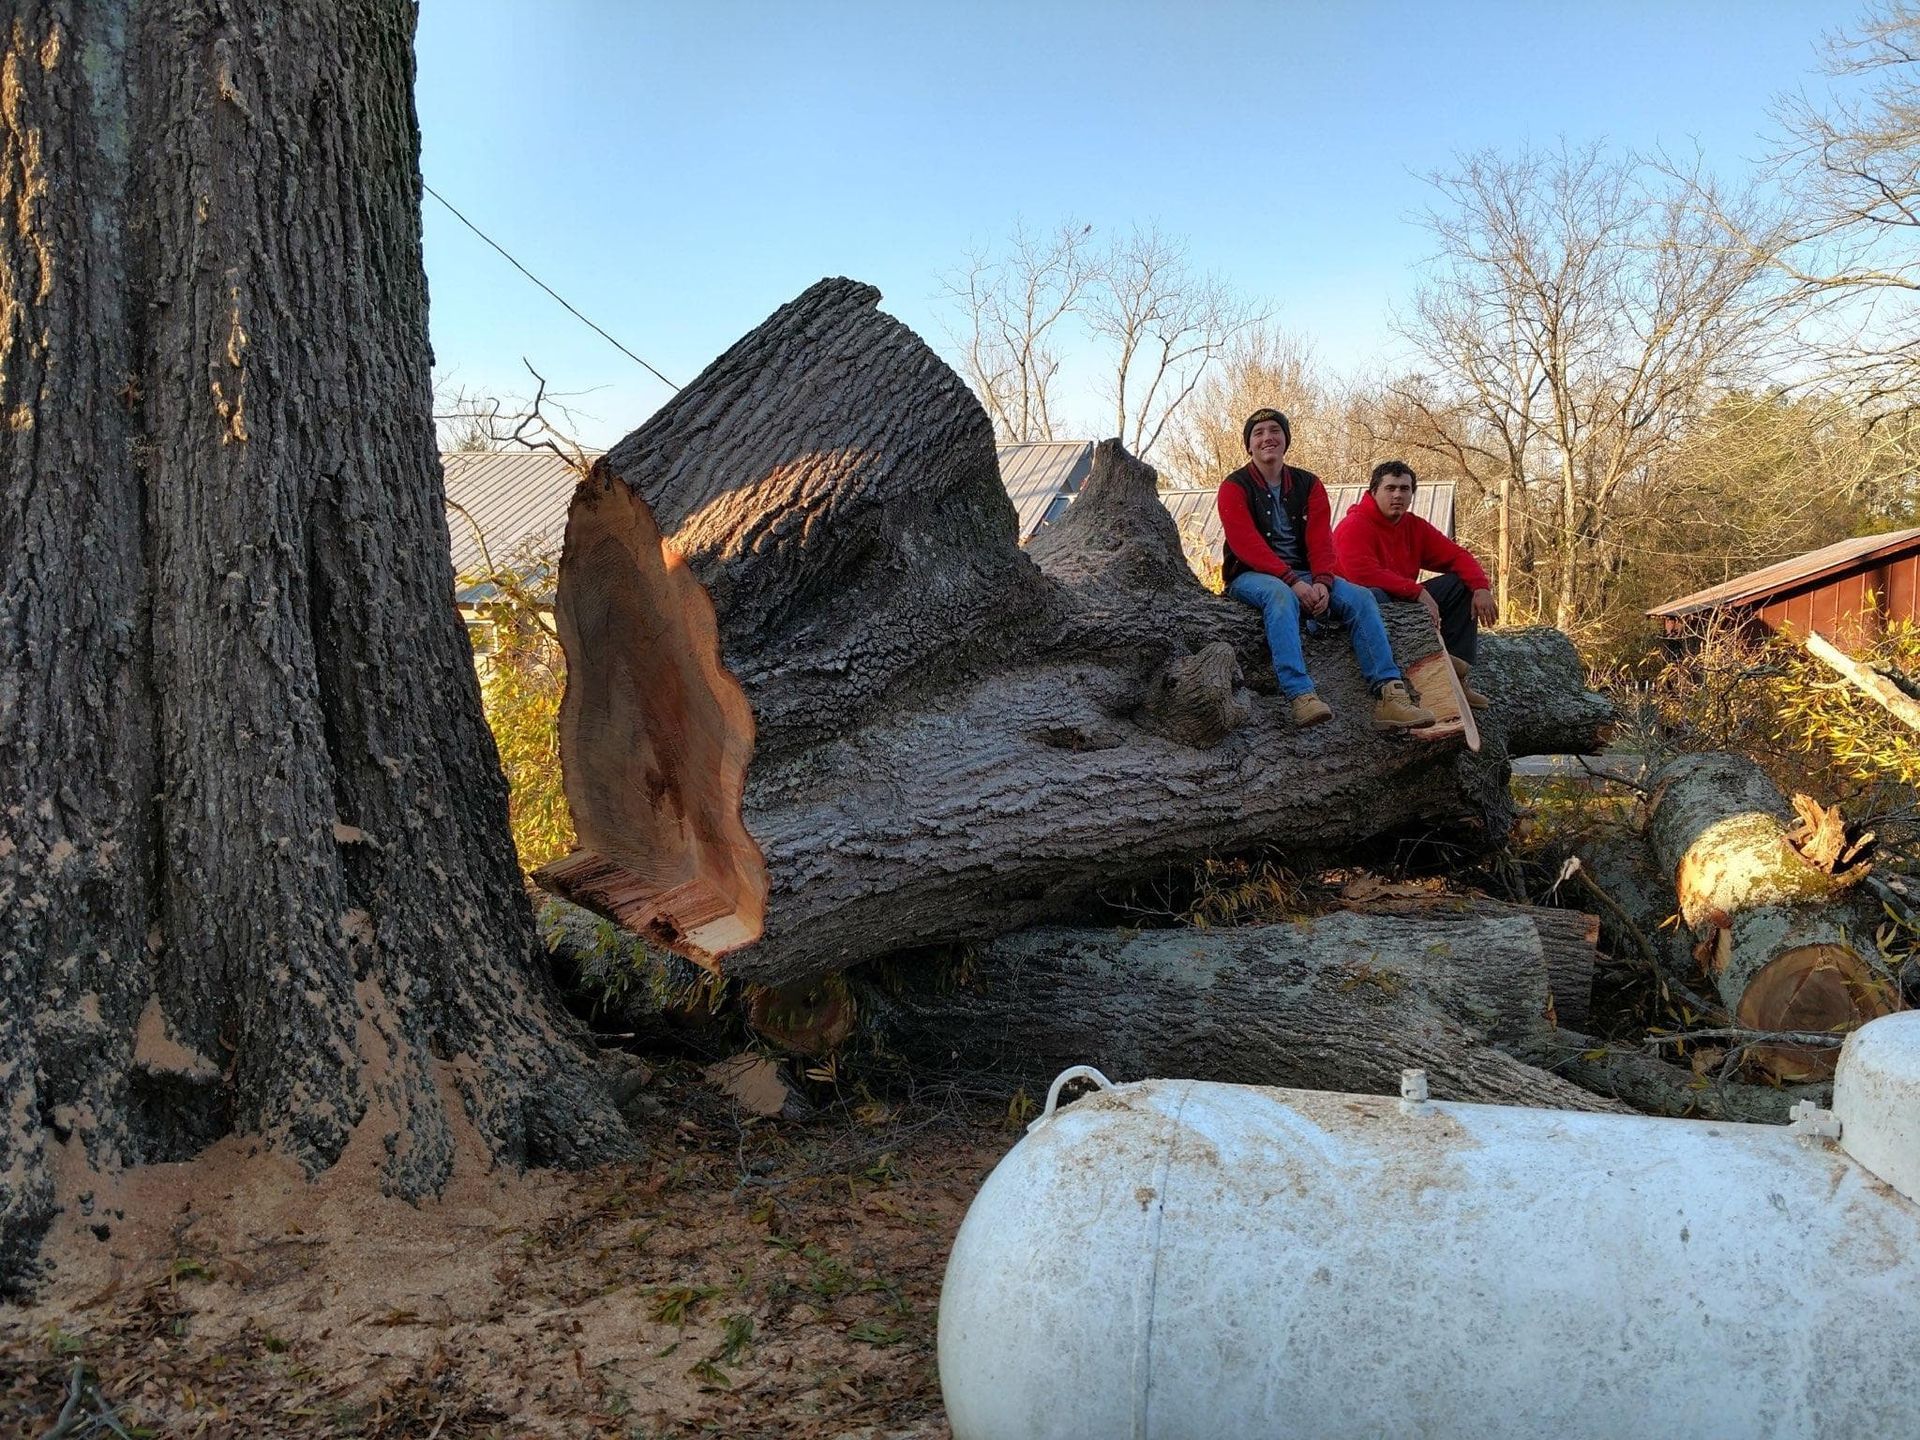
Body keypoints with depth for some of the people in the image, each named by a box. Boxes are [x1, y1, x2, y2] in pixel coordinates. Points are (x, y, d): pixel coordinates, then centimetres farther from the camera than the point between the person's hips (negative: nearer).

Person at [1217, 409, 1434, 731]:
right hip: (1252, 577, -5)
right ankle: (1300, 695, -54)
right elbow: (1248, 545, -15)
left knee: (1361, 598, -19)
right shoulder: (1234, 487, -1)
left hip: (1304, 575, 5)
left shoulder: (1308, 484, 12)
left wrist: (1322, 582, -20)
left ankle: (1389, 695, -30)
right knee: (1281, 596, -39)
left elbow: (1320, 541, 0)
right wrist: (1292, 581, -27)